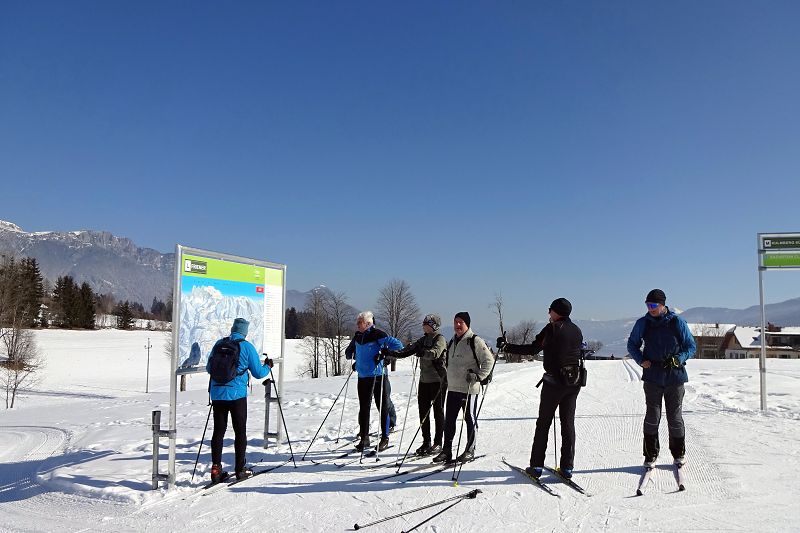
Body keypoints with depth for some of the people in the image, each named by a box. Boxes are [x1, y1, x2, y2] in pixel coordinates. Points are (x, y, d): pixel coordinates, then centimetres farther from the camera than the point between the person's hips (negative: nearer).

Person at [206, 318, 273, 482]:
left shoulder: (219, 344, 6)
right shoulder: (247, 347, -6)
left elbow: (209, 368, 16)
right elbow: (258, 373, -2)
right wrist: (268, 366, 18)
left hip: (217, 393, 4)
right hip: (237, 394, -4)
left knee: (218, 431, 10)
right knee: (240, 431, 6)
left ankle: (216, 469, 7)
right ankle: (240, 469, 10)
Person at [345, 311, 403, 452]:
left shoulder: (378, 335, -11)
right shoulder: (357, 336, 10)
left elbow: (398, 345, -11)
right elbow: (350, 351, 29)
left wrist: (383, 354, -18)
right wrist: (350, 353, 8)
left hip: (377, 376, -6)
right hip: (362, 377, 6)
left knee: (382, 407, 2)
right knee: (363, 408, 8)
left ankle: (385, 438, 12)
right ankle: (364, 438, 16)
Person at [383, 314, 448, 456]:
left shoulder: (440, 339, -7)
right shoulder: (423, 340, 14)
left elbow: (435, 353, -26)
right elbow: (406, 351, 9)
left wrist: (422, 352, -39)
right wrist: (389, 353, -3)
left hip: (438, 380, -7)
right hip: (424, 380, 7)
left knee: (438, 412, 1)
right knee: (423, 411, 7)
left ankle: (438, 443, 9)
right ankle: (426, 442, 17)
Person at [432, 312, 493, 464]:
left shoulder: (475, 340, -8)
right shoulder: (452, 342, 15)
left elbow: (488, 360, -10)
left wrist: (478, 376, -17)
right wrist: (446, 377, 19)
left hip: (469, 388, -7)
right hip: (452, 388, 7)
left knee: (470, 419, 4)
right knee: (449, 420, 7)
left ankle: (470, 450, 15)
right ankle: (446, 451, 14)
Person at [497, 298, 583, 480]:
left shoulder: (553, 328, -11)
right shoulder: (577, 330, 8)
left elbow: (533, 349, -15)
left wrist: (506, 347, -11)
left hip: (554, 381, -5)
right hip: (574, 382, 5)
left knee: (543, 423, 4)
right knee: (568, 423, 9)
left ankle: (537, 465, 5)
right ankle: (567, 466, 7)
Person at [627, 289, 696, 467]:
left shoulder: (677, 322, -1)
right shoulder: (642, 323, 3)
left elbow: (691, 346, 5)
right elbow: (632, 344, 14)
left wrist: (678, 359, -13)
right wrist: (641, 360, -3)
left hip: (675, 377, -1)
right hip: (652, 377, 1)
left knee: (675, 417, 7)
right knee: (652, 417, 1)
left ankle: (679, 454, 25)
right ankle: (650, 455, 12)